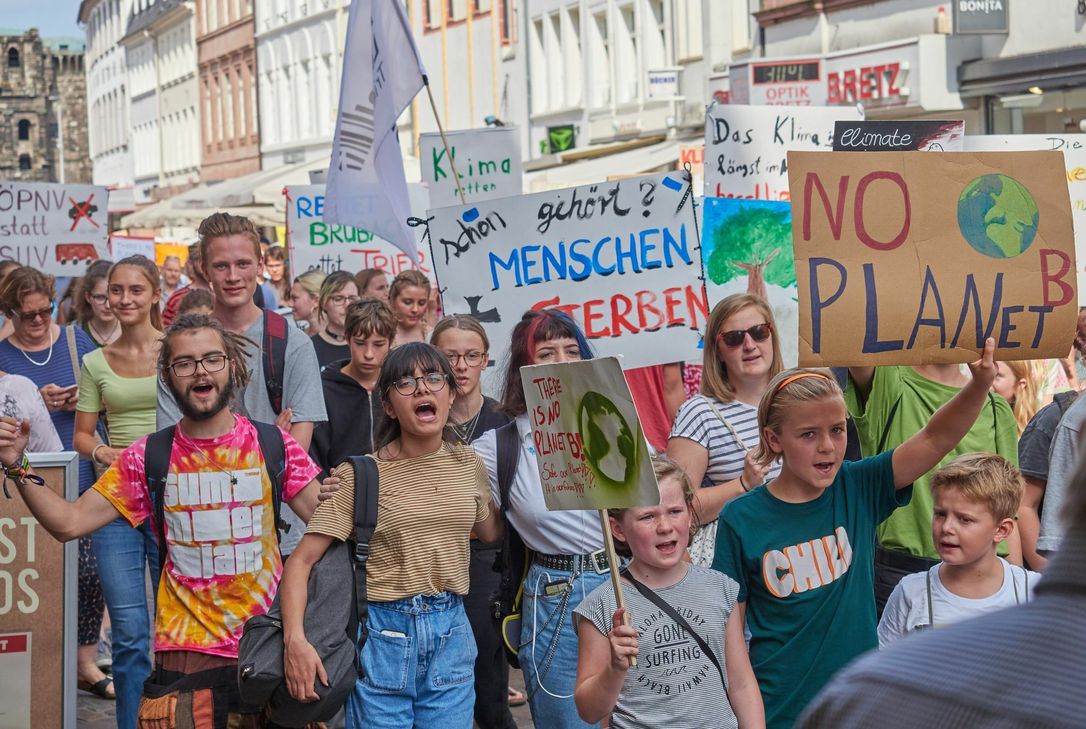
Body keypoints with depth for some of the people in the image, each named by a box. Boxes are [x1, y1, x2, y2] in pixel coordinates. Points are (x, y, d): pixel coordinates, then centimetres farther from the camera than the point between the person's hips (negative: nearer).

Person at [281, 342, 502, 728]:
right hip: (384, 634, -4)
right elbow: (301, 560, -13)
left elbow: (491, 533, 22)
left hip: (451, 635, 4)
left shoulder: (468, 464, 5)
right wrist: (295, 640, -27)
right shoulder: (359, 475, -10)